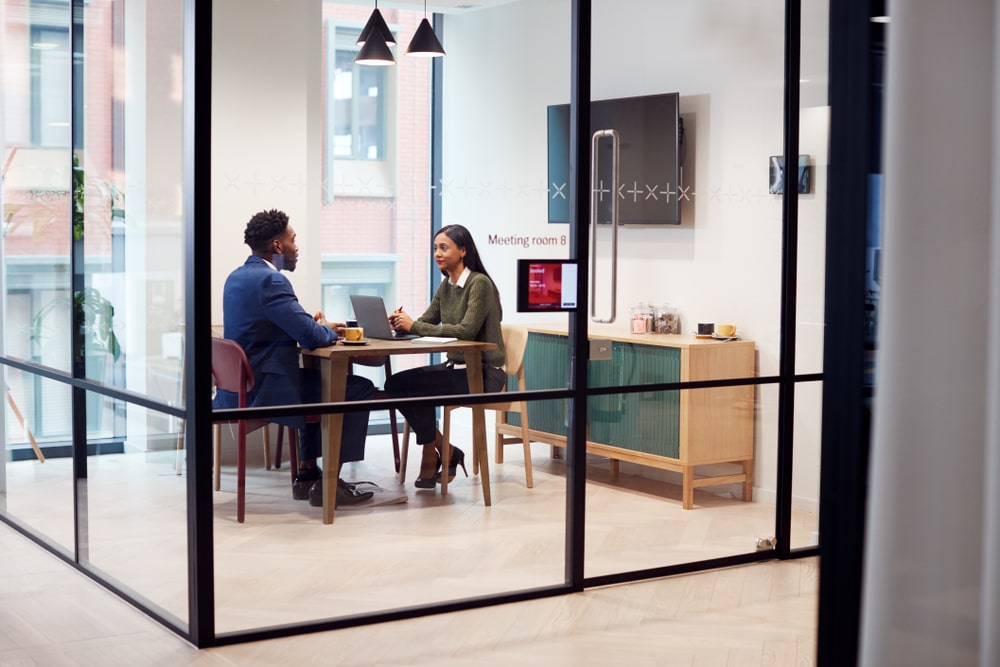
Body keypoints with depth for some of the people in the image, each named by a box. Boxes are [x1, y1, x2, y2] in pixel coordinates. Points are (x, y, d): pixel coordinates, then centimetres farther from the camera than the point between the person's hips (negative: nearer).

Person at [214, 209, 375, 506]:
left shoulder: (237, 276, 12)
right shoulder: (270, 280, -18)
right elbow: (311, 337, -21)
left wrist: (313, 324, 10)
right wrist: (328, 330, 1)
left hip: (240, 386, 10)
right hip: (264, 390, -10)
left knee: (320, 379, 32)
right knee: (359, 389, -2)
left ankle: (307, 473, 28)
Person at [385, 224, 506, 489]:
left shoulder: (479, 283, -15)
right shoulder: (446, 285, 10)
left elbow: (467, 330, -25)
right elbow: (426, 322, 7)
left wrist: (414, 326, -27)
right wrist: (403, 323, -17)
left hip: (483, 372, -8)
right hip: (457, 366, 8)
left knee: (417, 385, -24)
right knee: (395, 384, -8)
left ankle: (430, 458, -4)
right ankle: (447, 452, 1)